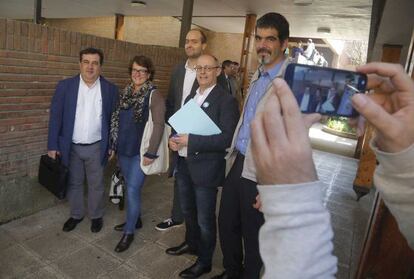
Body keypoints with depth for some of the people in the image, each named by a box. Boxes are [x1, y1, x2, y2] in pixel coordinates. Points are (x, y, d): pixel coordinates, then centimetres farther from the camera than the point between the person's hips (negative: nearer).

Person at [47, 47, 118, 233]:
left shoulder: (110, 89, -4)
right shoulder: (65, 86, -4)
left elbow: (114, 119, 0)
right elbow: (55, 116, -3)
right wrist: (52, 145, -5)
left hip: (96, 147, -1)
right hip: (71, 147, 1)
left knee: (96, 184, 12)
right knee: (73, 183, 16)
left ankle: (96, 216, 32)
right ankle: (76, 214, 36)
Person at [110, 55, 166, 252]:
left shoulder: (154, 95, -11)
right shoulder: (126, 92, 8)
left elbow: (159, 125, -15)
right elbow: (117, 120, 13)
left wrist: (151, 153, -18)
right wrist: (114, 144, 12)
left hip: (140, 152, -6)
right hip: (123, 149, 7)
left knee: (132, 190, -2)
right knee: (130, 187, 18)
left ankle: (129, 232, 15)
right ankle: (135, 219, 38)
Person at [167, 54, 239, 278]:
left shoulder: (226, 101, -14)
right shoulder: (190, 97, 11)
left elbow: (227, 138, -23)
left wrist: (190, 140, -24)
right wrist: (174, 139, -4)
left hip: (205, 167, -7)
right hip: (184, 164, 8)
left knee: (205, 219, 9)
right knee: (187, 211, 25)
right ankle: (191, 244, 50)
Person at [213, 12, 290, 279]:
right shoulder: (258, 75, 11)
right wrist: (233, 158, 15)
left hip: (262, 174, -7)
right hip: (238, 164, 8)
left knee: (253, 236, 12)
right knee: (226, 224, 20)